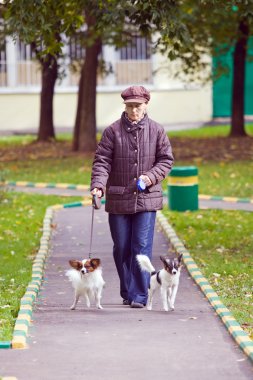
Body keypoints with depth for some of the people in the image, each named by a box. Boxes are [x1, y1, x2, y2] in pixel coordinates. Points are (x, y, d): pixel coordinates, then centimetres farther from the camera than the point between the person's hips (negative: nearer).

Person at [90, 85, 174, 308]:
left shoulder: (156, 131, 2)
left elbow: (166, 160, 7)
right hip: (118, 199, 1)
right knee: (121, 248, 8)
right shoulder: (113, 131, 0)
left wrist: (151, 176, -11)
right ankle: (127, 293, 22)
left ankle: (139, 296, -4)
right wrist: (98, 185, -19)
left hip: (147, 198, -1)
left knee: (142, 247, -7)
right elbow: (102, 161, -3)